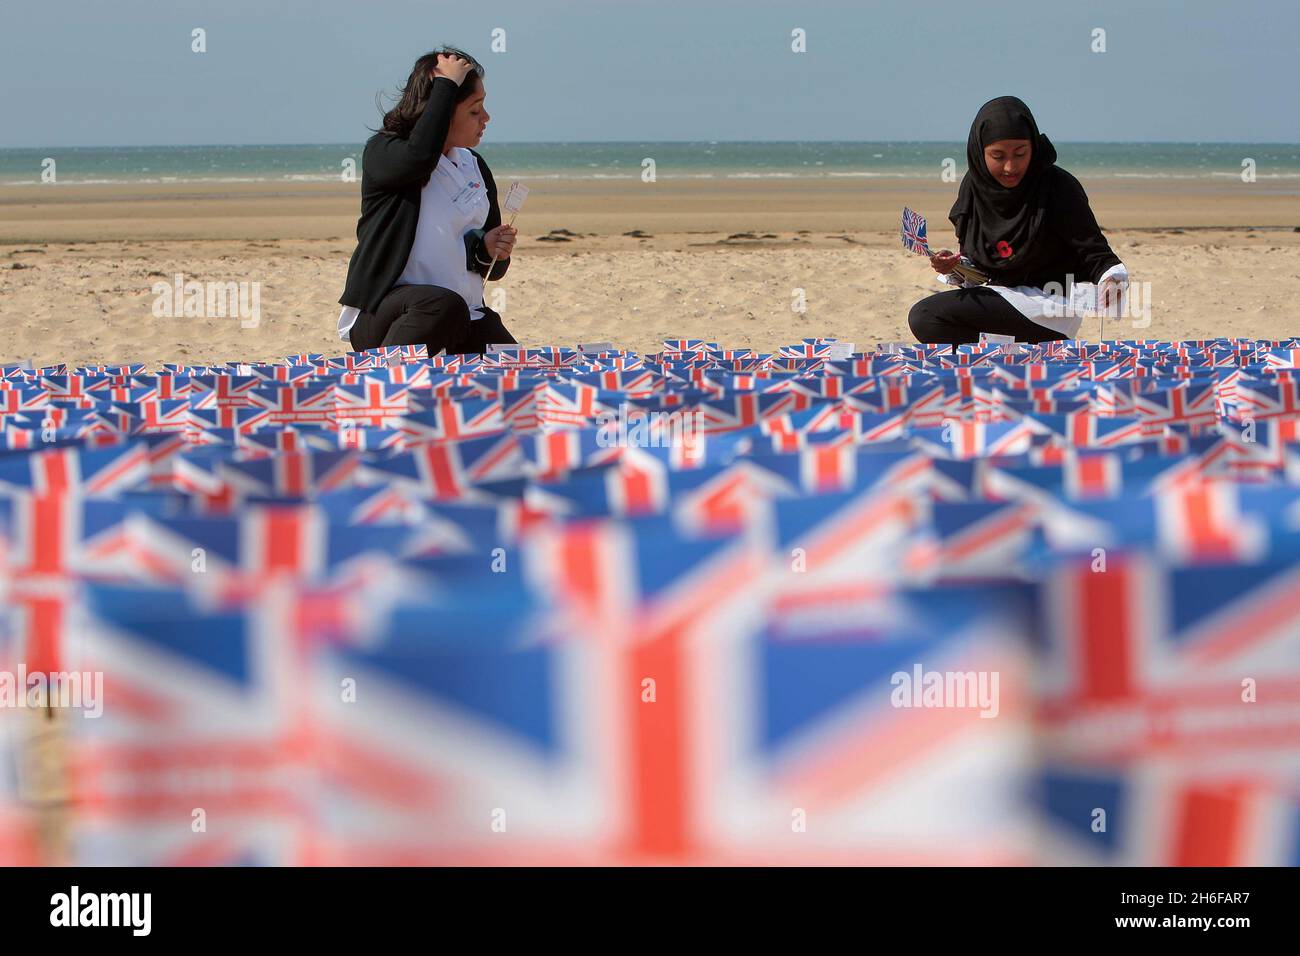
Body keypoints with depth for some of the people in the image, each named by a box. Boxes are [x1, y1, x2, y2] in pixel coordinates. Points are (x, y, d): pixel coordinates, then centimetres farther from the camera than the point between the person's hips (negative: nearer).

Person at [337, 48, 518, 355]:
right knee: (444, 304, -39)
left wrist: (488, 250, -4)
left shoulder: (475, 168, 17)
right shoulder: (382, 152, -1)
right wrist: (447, 84, -16)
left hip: (465, 320, 7)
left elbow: (493, 269, 22)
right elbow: (419, 156, -28)